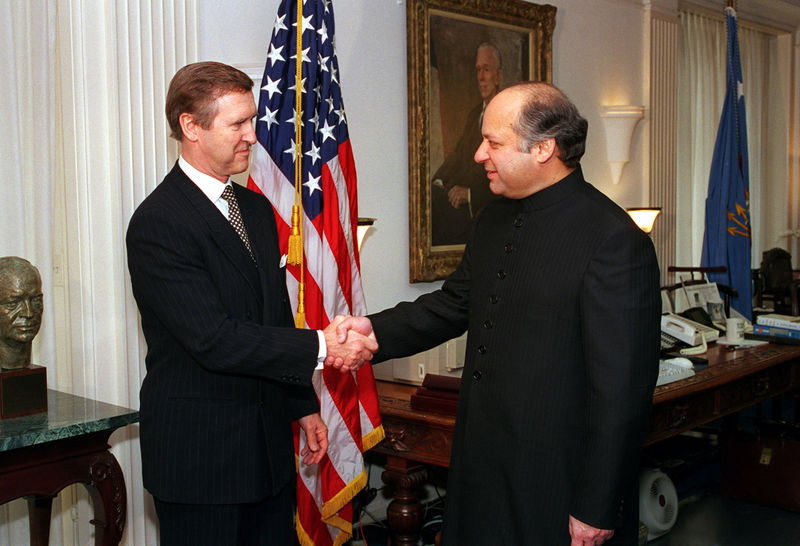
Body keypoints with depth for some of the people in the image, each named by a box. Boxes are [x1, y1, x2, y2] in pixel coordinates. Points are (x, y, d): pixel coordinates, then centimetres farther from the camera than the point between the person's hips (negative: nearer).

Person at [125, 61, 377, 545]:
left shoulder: (257, 208, 10)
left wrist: (304, 405, 15)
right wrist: (321, 346, -21)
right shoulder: (157, 224, -17)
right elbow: (214, 339, -23)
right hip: (199, 451, -7)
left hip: (270, 443, 7)